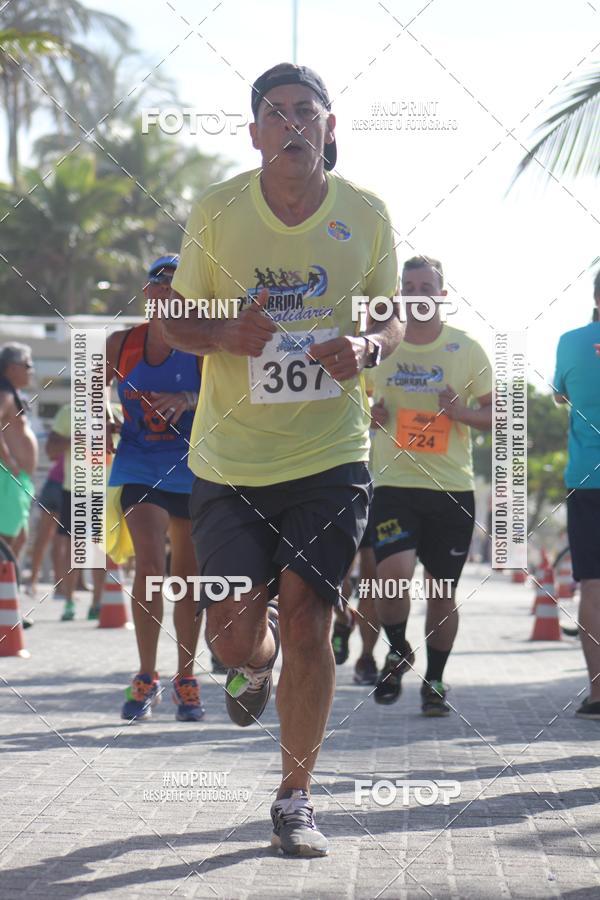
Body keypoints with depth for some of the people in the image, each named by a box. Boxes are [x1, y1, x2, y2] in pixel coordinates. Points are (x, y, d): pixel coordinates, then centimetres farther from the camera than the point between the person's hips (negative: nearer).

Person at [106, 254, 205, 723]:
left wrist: (189, 400, -37)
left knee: (187, 574, 8)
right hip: (139, 466, 0)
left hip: (192, 468, 0)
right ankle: (147, 678, -7)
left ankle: (186, 680, 22)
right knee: (150, 563, -17)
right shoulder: (122, 343, 1)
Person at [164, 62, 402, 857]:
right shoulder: (217, 212, -3)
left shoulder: (366, 215, 0)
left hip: (330, 455, 0)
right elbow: (179, 320, 5)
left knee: (307, 621, -7)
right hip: (228, 458, 0)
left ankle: (295, 801, 9)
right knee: (232, 634, -4)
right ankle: (258, 660, 37)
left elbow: (392, 319, 12)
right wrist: (225, 335, -17)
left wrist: (367, 348, -12)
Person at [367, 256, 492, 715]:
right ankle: (398, 652, 10)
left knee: (443, 593, 6)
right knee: (394, 575, -19)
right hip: (394, 484, 0)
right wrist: (368, 414, -4)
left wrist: (462, 411, -15)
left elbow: (494, 415, 6)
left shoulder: (467, 349, 2)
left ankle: (435, 681, 25)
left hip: (453, 488, 0)